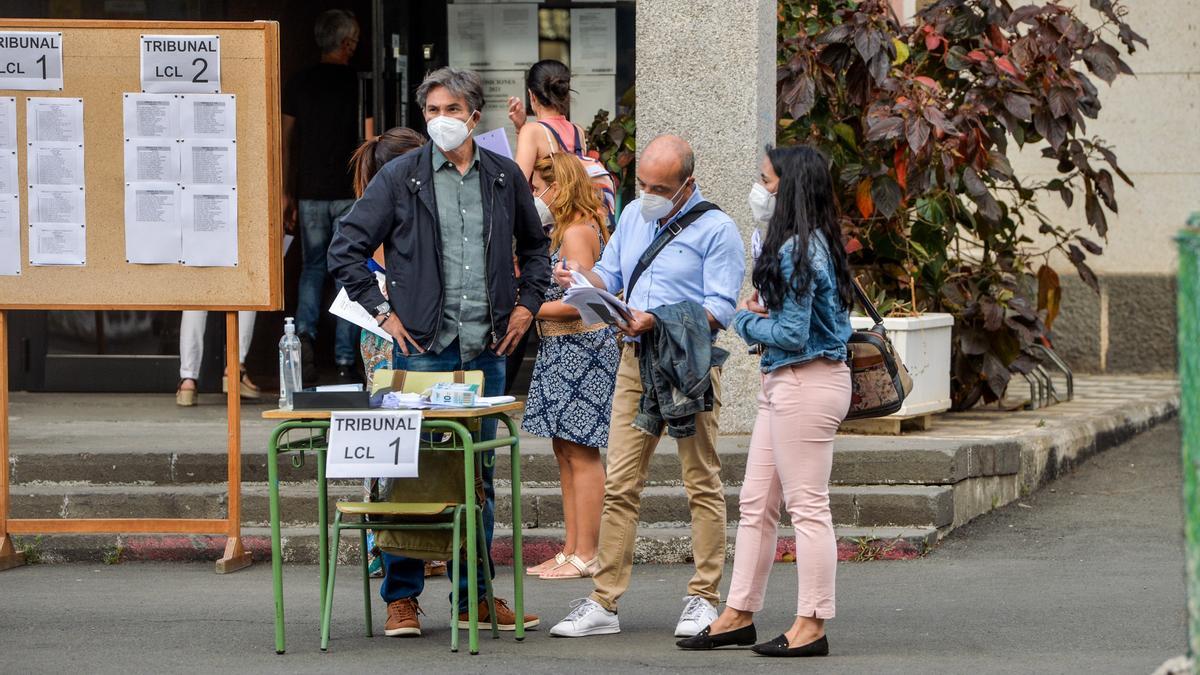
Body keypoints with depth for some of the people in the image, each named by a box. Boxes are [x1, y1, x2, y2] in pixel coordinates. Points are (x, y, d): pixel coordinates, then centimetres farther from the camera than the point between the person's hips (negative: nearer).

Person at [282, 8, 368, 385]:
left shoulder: (299, 84, 4)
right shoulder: (357, 83, -6)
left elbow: (286, 142, 6)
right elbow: (369, 141, -6)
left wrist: (287, 194, 12)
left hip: (310, 193, 3)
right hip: (348, 192, -3)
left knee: (313, 266, 16)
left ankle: (305, 332, -10)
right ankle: (345, 363, 1)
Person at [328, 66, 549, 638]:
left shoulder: (505, 177, 8)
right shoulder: (400, 178, -1)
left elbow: (535, 245, 24)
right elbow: (345, 249, 1)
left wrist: (527, 302, 11)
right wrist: (382, 311, -4)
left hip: (487, 349, 3)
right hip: (424, 347, -3)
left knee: (479, 475, 9)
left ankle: (476, 595, 16)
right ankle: (401, 597, 4)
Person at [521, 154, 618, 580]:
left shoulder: (577, 232, -15)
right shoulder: (569, 229, 16)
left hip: (582, 347, -11)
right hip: (562, 350, 11)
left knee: (581, 453, -7)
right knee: (566, 452, 12)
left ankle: (585, 556, -4)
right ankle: (572, 551, 16)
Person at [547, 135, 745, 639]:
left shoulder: (716, 230, -6)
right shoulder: (633, 216, 14)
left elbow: (719, 309, -12)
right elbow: (610, 277, 20)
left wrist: (658, 322, -23)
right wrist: (580, 279, -2)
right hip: (635, 364, 5)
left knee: (702, 483, 2)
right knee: (619, 484, 2)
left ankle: (704, 599, 8)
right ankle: (604, 602, 3)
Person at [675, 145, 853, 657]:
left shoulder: (797, 251, -18)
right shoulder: (810, 244, 13)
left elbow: (791, 334, -20)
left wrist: (745, 319, -3)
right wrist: (760, 313, 1)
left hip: (805, 384, -11)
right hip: (783, 384, 11)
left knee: (807, 506, -4)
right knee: (756, 504, 14)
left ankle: (811, 626, 1)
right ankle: (739, 615, 20)